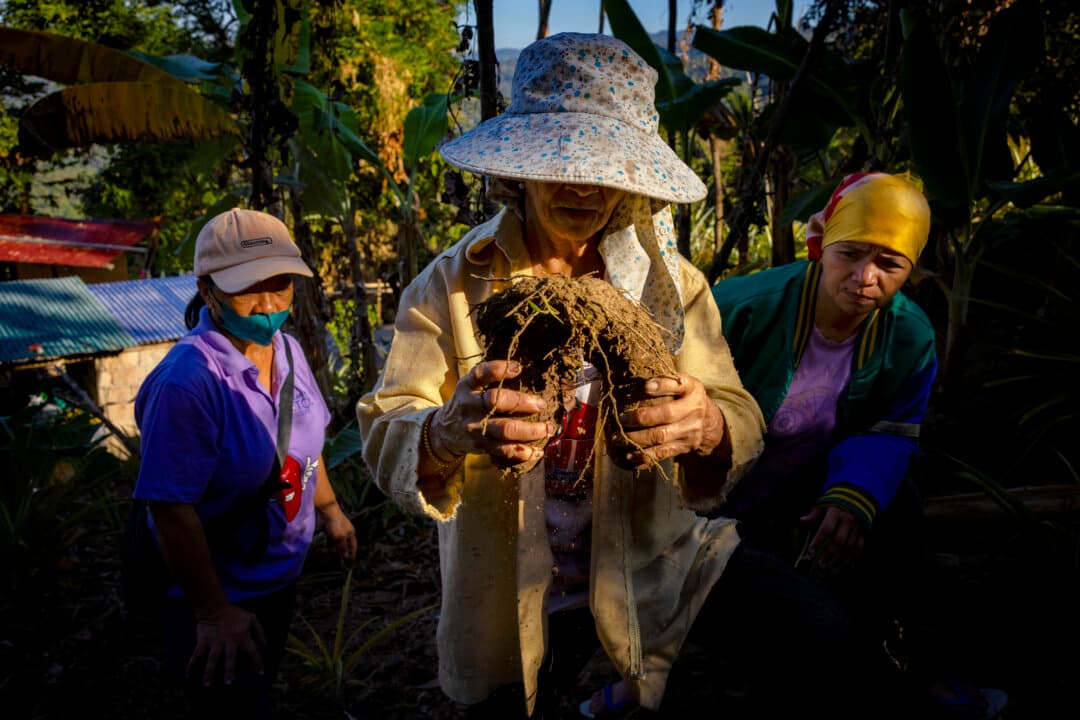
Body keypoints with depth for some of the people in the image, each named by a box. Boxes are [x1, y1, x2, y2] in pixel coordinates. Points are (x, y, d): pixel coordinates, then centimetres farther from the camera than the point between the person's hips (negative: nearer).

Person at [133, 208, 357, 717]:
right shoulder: (187, 382, -30)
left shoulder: (287, 350, -4)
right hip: (218, 598, -7)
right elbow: (171, 508, -28)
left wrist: (328, 509, 20)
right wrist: (212, 613, -23)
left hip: (279, 579, 8)